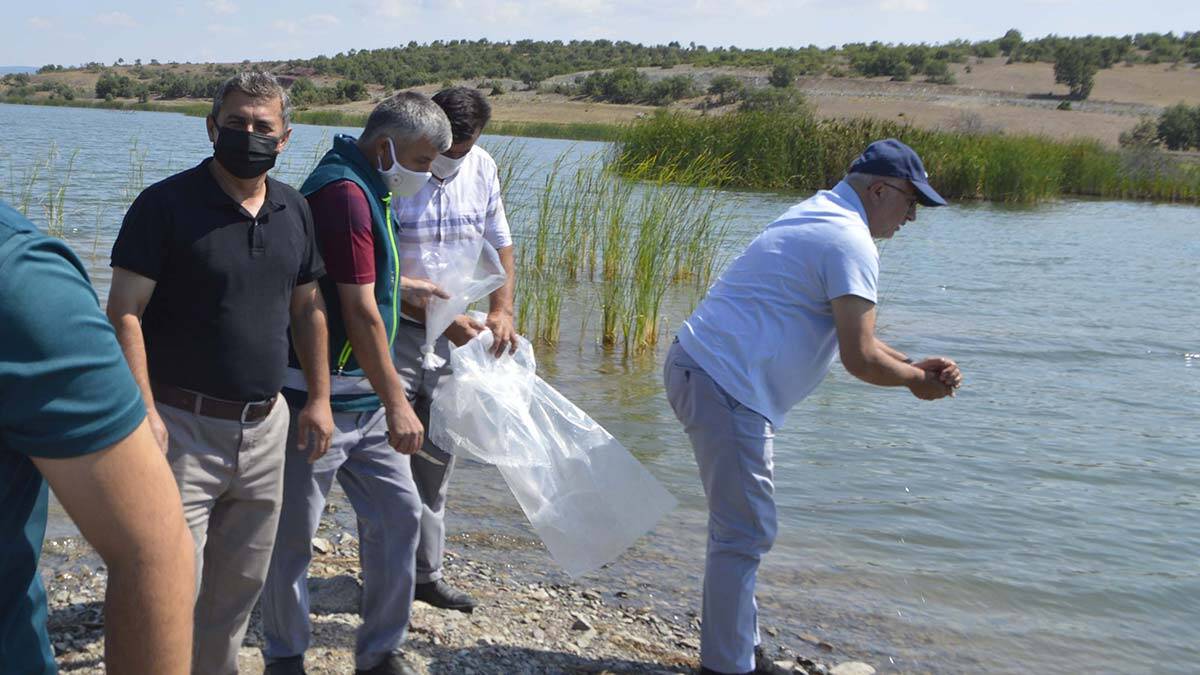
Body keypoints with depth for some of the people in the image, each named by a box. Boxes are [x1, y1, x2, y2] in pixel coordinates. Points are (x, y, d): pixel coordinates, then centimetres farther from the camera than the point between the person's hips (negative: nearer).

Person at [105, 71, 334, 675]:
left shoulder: (294, 210, 9)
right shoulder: (166, 204, -9)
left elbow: (307, 308, 16)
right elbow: (124, 312, -13)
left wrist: (319, 399, 11)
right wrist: (144, 410, -21)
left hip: (264, 426, 6)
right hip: (183, 426, -6)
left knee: (241, 582, 16)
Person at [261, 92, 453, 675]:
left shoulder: (361, 188, 14)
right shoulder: (344, 192, -18)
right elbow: (360, 312, -22)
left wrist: (402, 286, 34)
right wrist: (397, 403, -20)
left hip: (364, 400, 10)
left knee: (398, 513, 10)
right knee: (293, 534, 6)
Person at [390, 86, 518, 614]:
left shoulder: (481, 168, 2)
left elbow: (499, 243, 12)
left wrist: (502, 309, -3)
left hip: (451, 334, 6)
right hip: (393, 329, -6)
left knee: (436, 459, 13)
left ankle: (426, 572, 25)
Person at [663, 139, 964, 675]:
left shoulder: (817, 215, 20)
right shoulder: (852, 243, -12)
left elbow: (848, 332, 25)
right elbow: (859, 358, -16)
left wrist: (913, 365, 15)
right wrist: (917, 381, 2)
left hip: (697, 368, 11)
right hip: (726, 386, -11)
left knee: (739, 526, 18)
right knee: (745, 534, -5)